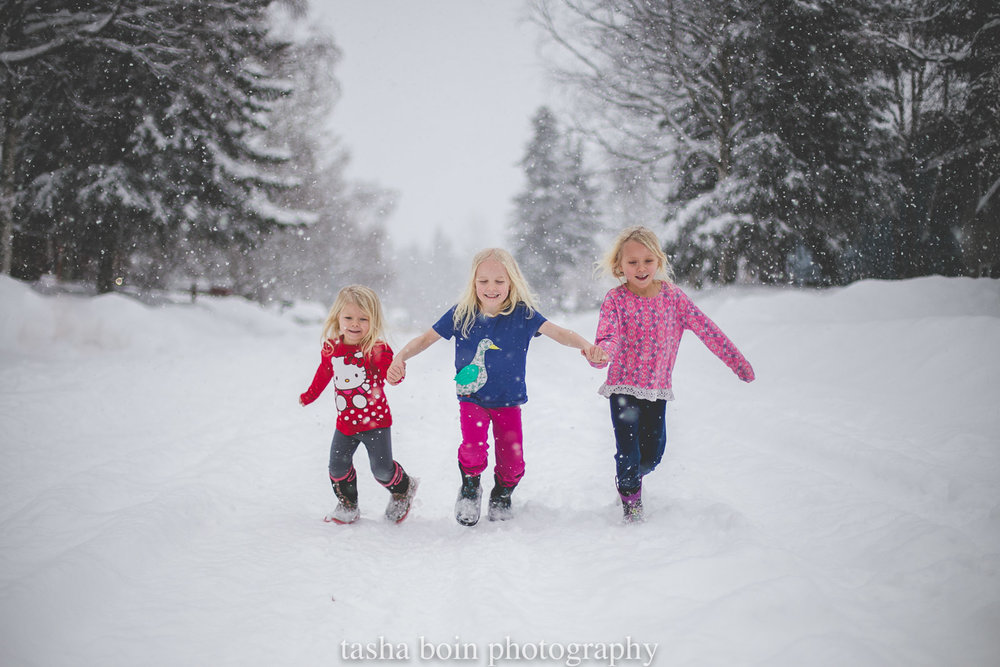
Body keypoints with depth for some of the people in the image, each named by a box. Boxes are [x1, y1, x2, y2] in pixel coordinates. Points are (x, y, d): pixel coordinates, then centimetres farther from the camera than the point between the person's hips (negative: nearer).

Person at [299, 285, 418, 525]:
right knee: (338, 466, 7)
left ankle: (402, 489, 33)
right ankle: (347, 506, 30)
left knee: (382, 468, 1)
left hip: (375, 422, -4)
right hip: (345, 423, 4)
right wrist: (309, 395, 29)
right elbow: (324, 373, 19)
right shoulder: (331, 348, -1)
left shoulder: (376, 349, -16)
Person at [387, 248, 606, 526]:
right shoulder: (461, 314, -10)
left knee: (512, 463, 1)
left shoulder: (522, 314, -12)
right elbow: (426, 338, -2)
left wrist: (585, 346, -39)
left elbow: (558, 332, -20)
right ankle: (470, 488, 10)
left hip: (508, 401, 1)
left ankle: (502, 495, 36)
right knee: (474, 449, -23)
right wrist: (400, 358, -18)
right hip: (472, 399, -1)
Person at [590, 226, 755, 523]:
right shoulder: (616, 300, -10)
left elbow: (705, 328, -1)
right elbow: (608, 338, -23)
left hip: (658, 389, 3)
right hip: (624, 388, -3)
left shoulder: (672, 295, -2)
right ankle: (630, 498, 23)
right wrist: (599, 355, -47)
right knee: (628, 454, -7)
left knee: (653, 454, 8)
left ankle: (632, 476, 43)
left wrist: (737, 362, -2)